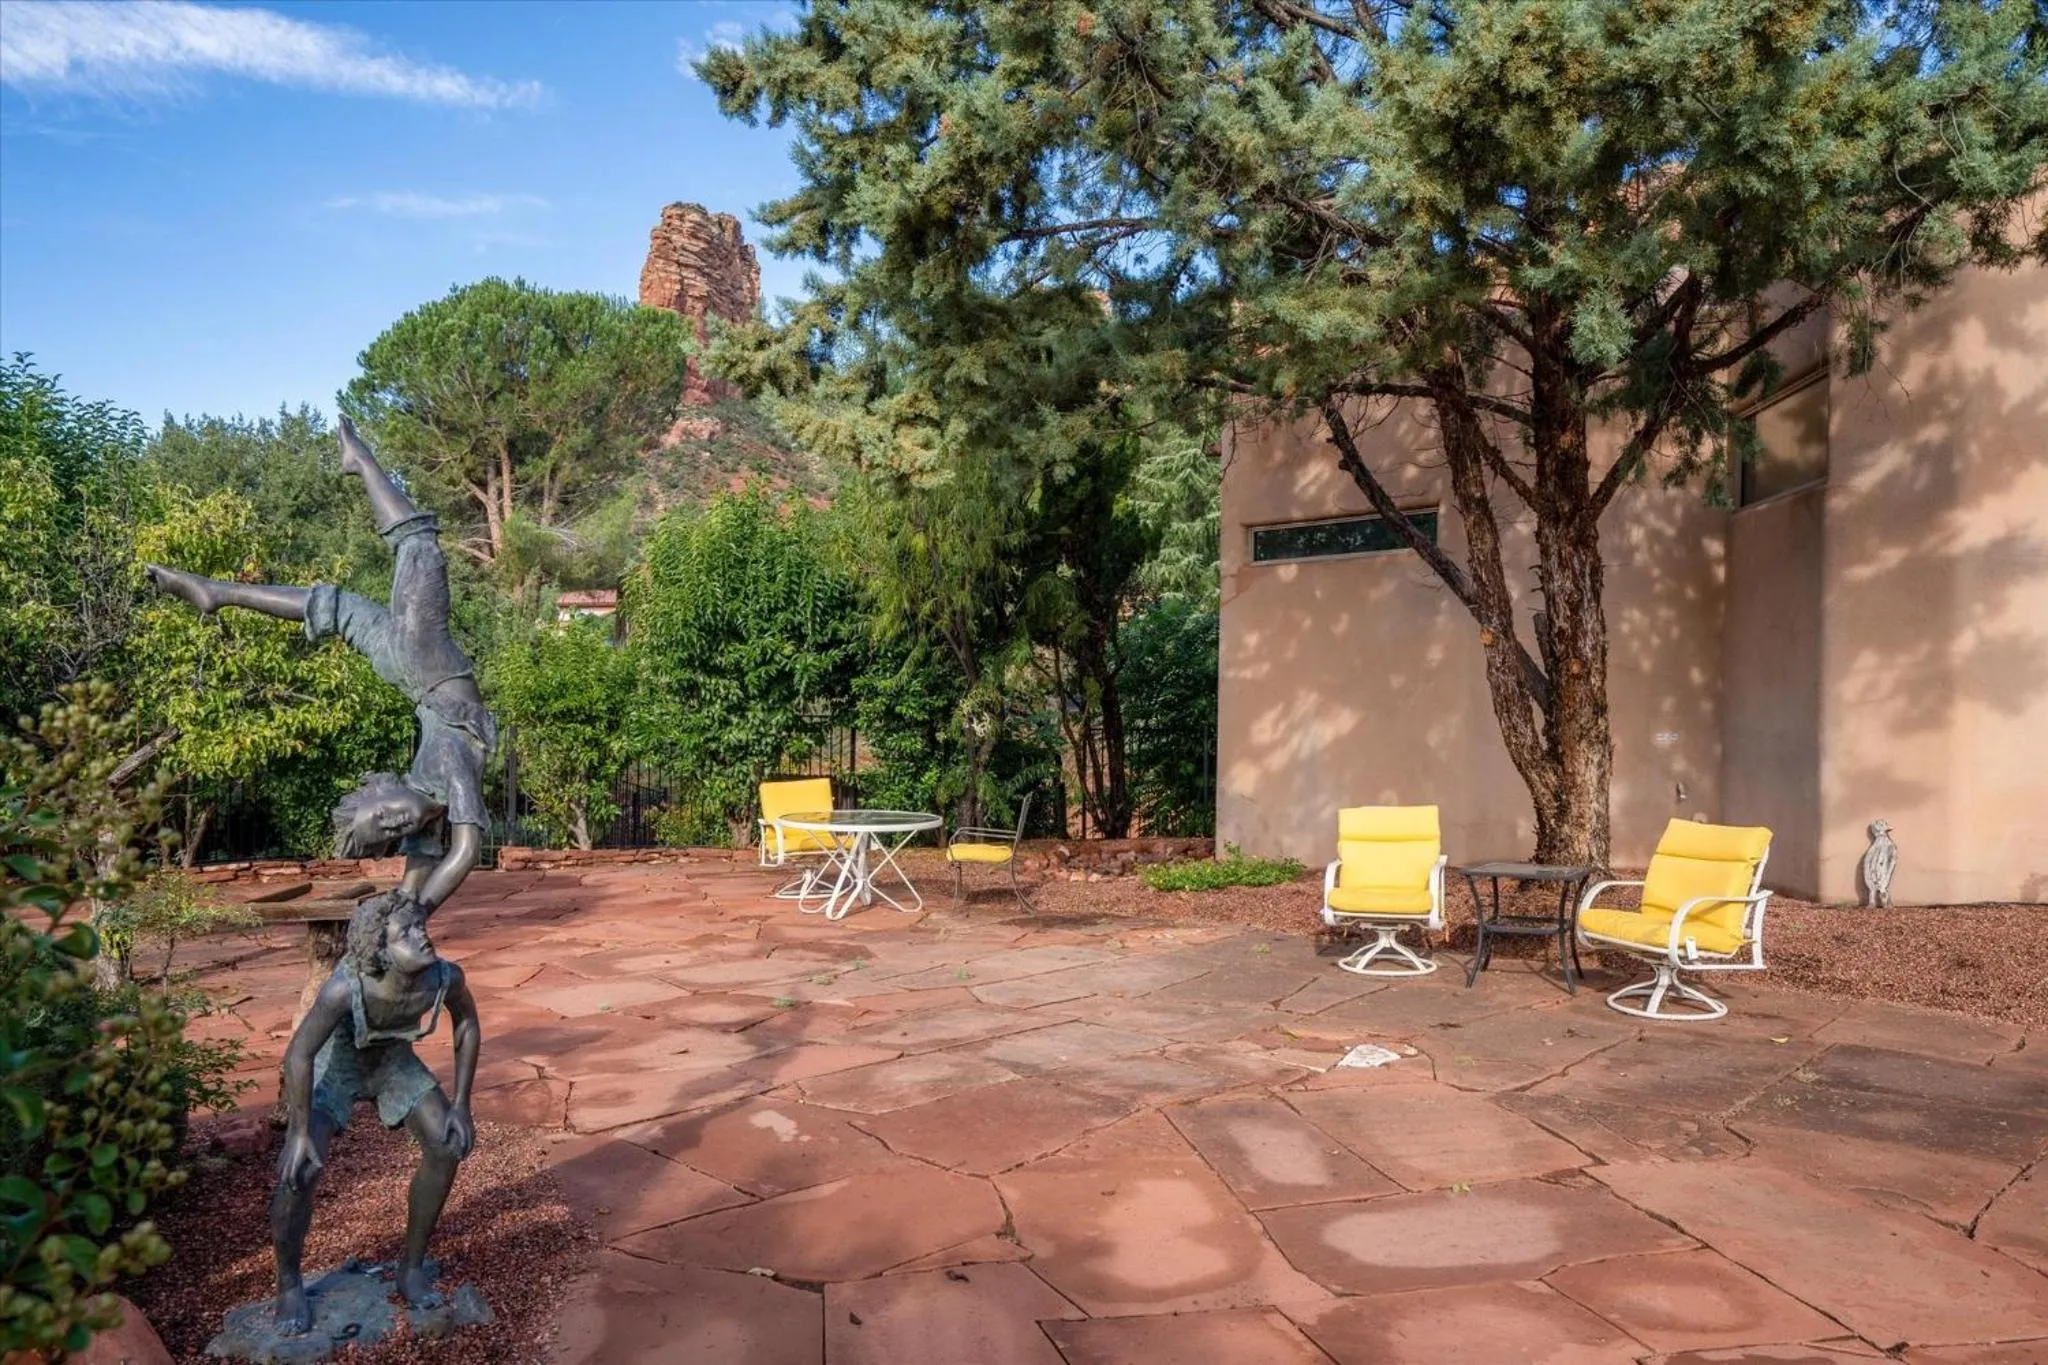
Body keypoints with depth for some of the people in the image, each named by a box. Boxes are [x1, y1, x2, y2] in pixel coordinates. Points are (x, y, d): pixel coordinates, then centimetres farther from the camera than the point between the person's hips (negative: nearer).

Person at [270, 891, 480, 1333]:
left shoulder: (445, 976, -30)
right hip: (334, 1063, -4)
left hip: (394, 1060, 4)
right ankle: (289, 1285, 9)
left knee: (449, 1147, -4)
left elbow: (467, 1023, -10)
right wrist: (300, 1132, -24)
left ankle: (412, 1267, 17)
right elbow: (298, 1054, -31)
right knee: (299, 1169, -18)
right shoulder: (346, 987, -42)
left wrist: (461, 1105, -8)